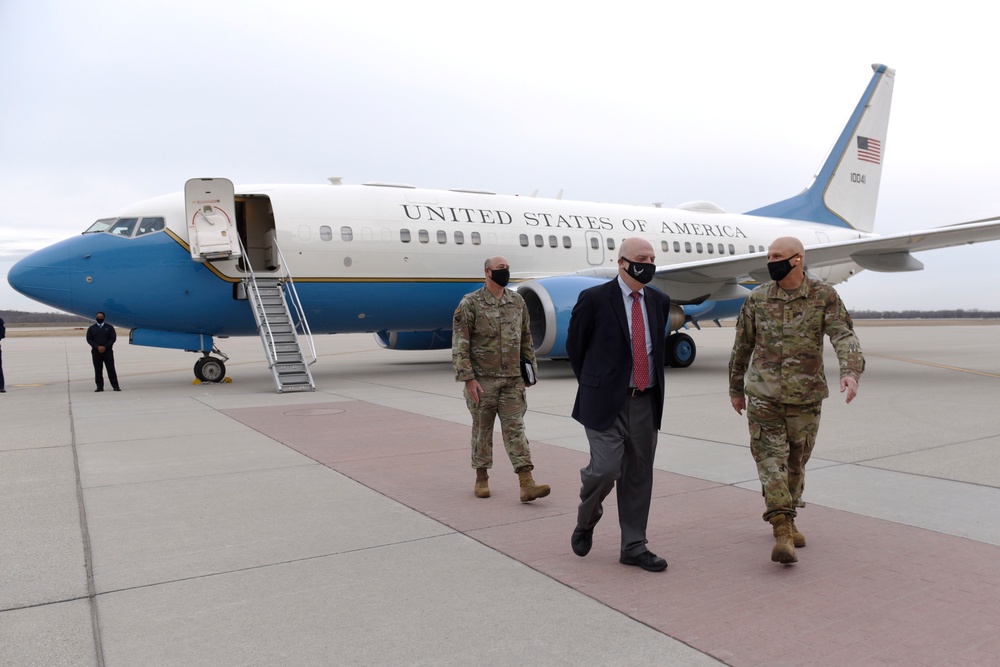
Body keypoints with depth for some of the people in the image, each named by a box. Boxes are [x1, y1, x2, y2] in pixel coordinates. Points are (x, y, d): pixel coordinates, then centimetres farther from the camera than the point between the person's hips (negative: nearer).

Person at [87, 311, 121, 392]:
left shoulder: (109, 327, 7)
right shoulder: (91, 328, 11)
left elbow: (113, 338, 0)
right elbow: (89, 339, 3)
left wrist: (105, 347, -12)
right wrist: (97, 347, -13)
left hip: (107, 351, -2)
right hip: (96, 352, 2)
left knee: (111, 369, -4)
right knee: (98, 370, 1)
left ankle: (115, 386, -4)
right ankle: (100, 387, 4)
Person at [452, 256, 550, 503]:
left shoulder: (517, 302, 8)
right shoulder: (470, 303, -7)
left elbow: (525, 338, 16)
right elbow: (460, 344, -9)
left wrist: (530, 367, 14)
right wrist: (468, 378, -14)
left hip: (513, 380, 3)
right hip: (482, 380, -3)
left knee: (515, 429, 0)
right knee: (482, 429, 8)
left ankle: (526, 484, -2)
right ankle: (481, 479, 24)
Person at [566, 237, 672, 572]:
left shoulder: (659, 301, 9)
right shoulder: (594, 299, -7)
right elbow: (574, 345, 4)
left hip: (646, 402, 5)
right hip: (606, 401, -5)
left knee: (638, 475, 8)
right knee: (605, 468, -12)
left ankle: (634, 547, 20)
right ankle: (586, 521, 20)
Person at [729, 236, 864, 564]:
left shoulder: (824, 296, -1)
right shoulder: (757, 299, 3)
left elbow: (844, 336, -12)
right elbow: (742, 347, 11)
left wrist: (850, 371, -31)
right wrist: (736, 388, 16)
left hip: (806, 396, 1)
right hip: (763, 394, 0)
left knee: (796, 462, 13)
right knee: (770, 459, -11)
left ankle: (787, 521, 33)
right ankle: (782, 532, -14)